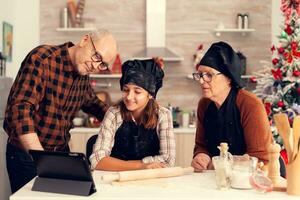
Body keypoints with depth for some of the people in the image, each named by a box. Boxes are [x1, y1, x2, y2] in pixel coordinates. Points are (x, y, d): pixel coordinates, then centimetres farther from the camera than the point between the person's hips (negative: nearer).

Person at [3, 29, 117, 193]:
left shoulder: (83, 72, 1)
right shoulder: (42, 59, -20)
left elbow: (91, 103, 21)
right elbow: (21, 108, -30)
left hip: (61, 151, 6)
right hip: (26, 153, -6)